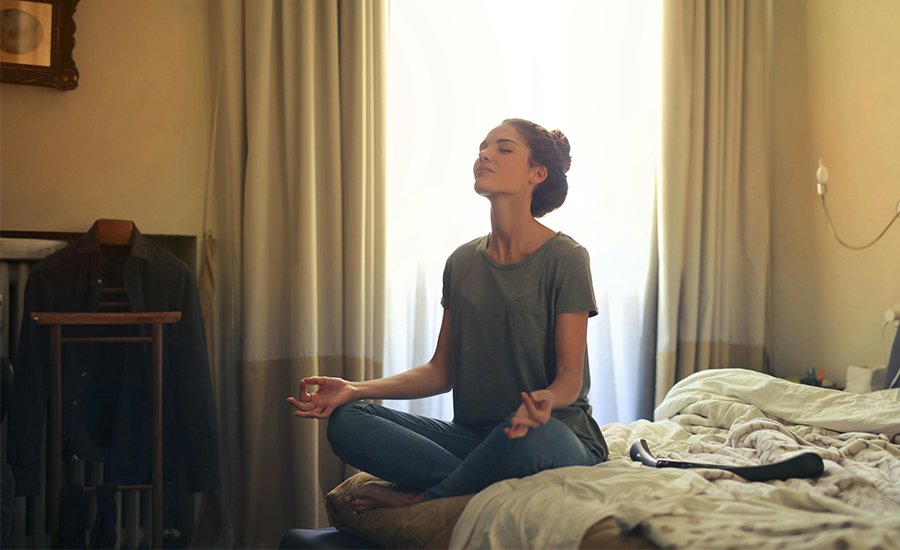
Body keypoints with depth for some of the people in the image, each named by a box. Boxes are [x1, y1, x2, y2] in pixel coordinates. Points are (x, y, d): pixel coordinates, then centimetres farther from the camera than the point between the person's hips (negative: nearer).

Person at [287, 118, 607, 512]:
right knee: (346, 421, -15)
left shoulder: (564, 257, -6)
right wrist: (356, 390, -3)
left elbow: (570, 375, -9)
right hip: (472, 435, 4)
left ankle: (416, 500, -14)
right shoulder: (463, 262, 10)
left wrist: (547, 401, -34)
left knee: (533, 434, -42)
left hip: (555, 435, -4)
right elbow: (441, 369, 10)